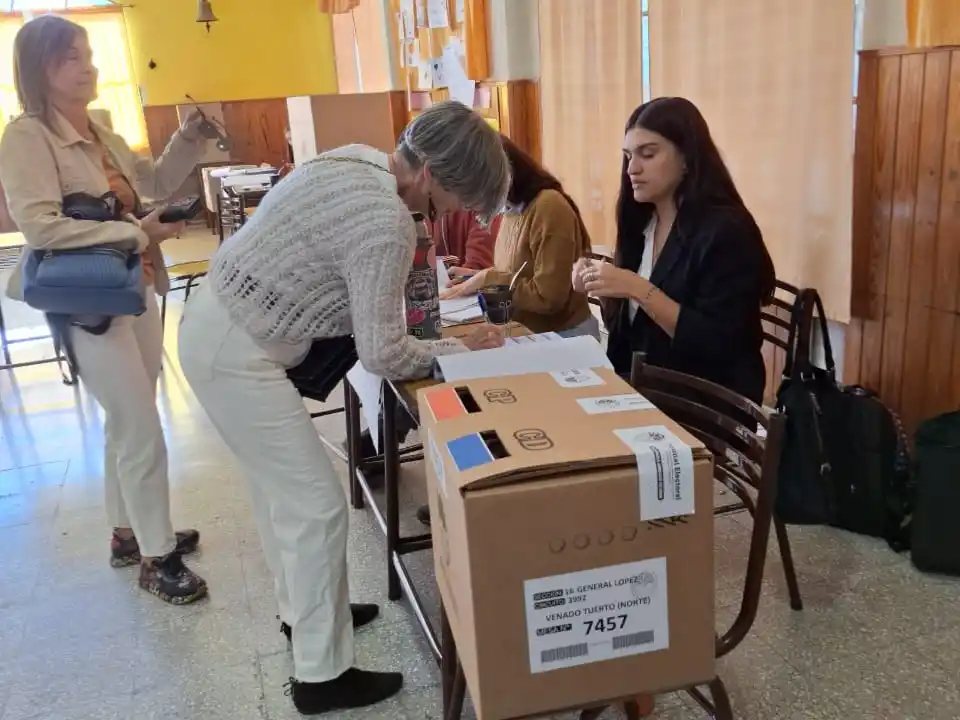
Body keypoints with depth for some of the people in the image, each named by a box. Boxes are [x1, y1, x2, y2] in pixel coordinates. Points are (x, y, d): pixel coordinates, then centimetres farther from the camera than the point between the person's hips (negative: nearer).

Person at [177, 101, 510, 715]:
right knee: (318, 504, -1)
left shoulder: (357, 159, 4)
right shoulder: (387, 221, -24)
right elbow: (384, 355, -19)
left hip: (217, 323, 10)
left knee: (282, 486, 21)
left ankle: (302, 611, 40)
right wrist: (462, 348, -5)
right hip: (236, 354, -10)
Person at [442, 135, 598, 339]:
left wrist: (488, 279, -17)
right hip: (528, 333, 7)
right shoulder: (511, 209, 6)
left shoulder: (549, 207, -18)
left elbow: (548, 297, -22)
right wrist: (477, 277, -2)